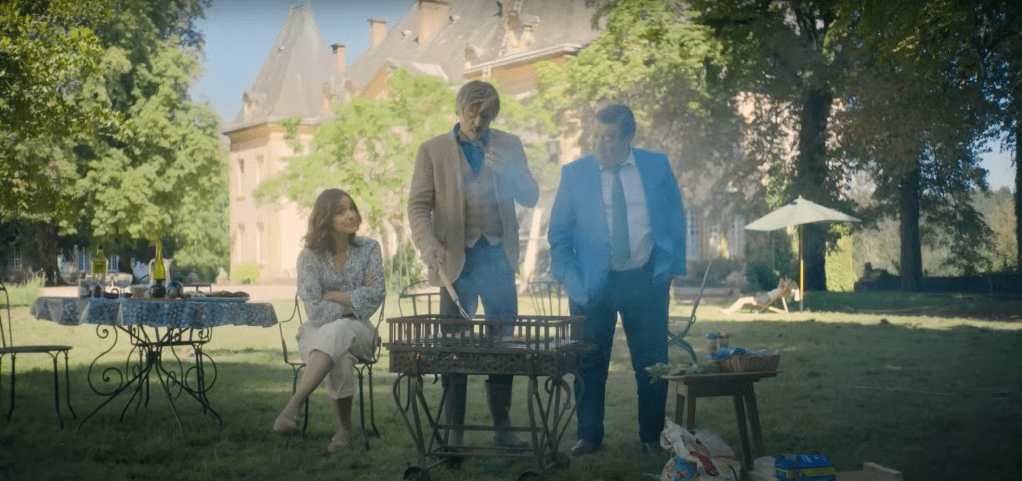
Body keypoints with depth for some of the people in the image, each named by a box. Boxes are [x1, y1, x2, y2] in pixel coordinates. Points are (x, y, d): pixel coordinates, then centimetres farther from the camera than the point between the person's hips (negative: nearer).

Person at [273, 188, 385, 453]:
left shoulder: (369, 248, 5)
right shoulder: (310, 255, -2)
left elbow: (377, 294, -6)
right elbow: (315, 310, -9)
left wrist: (331, 296, -7)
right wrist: (354, 302, -7)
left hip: (358, 331, 1)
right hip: (317, 331, 0)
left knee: (338, 332, -38)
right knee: (340, 357, -37)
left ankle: (293, 405, -42)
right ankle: (344, 430, -27)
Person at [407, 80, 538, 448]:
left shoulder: (509, 146, 10)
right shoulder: (432, 151, 3)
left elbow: (530, 198, 7)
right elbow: (418, 207, 0)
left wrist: (507, 170, -12)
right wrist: (430, 247, -17)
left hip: (498, 257, 2)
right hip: (457, 259, -2)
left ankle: (502, 427, 14)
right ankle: (453, 431, 9)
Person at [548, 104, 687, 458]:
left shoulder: (657, 166, 1)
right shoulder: (574, 173, -1)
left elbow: (676, 220, 10)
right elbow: (559, 236, 4)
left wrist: (671, 267, 2)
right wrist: (572, 282, -6)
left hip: (646, 280, 1)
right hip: (593, 283, 0)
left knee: (652, 364, 7)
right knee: (590, 365, 6)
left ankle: (652, 437, 22)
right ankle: (589, 436, 20)